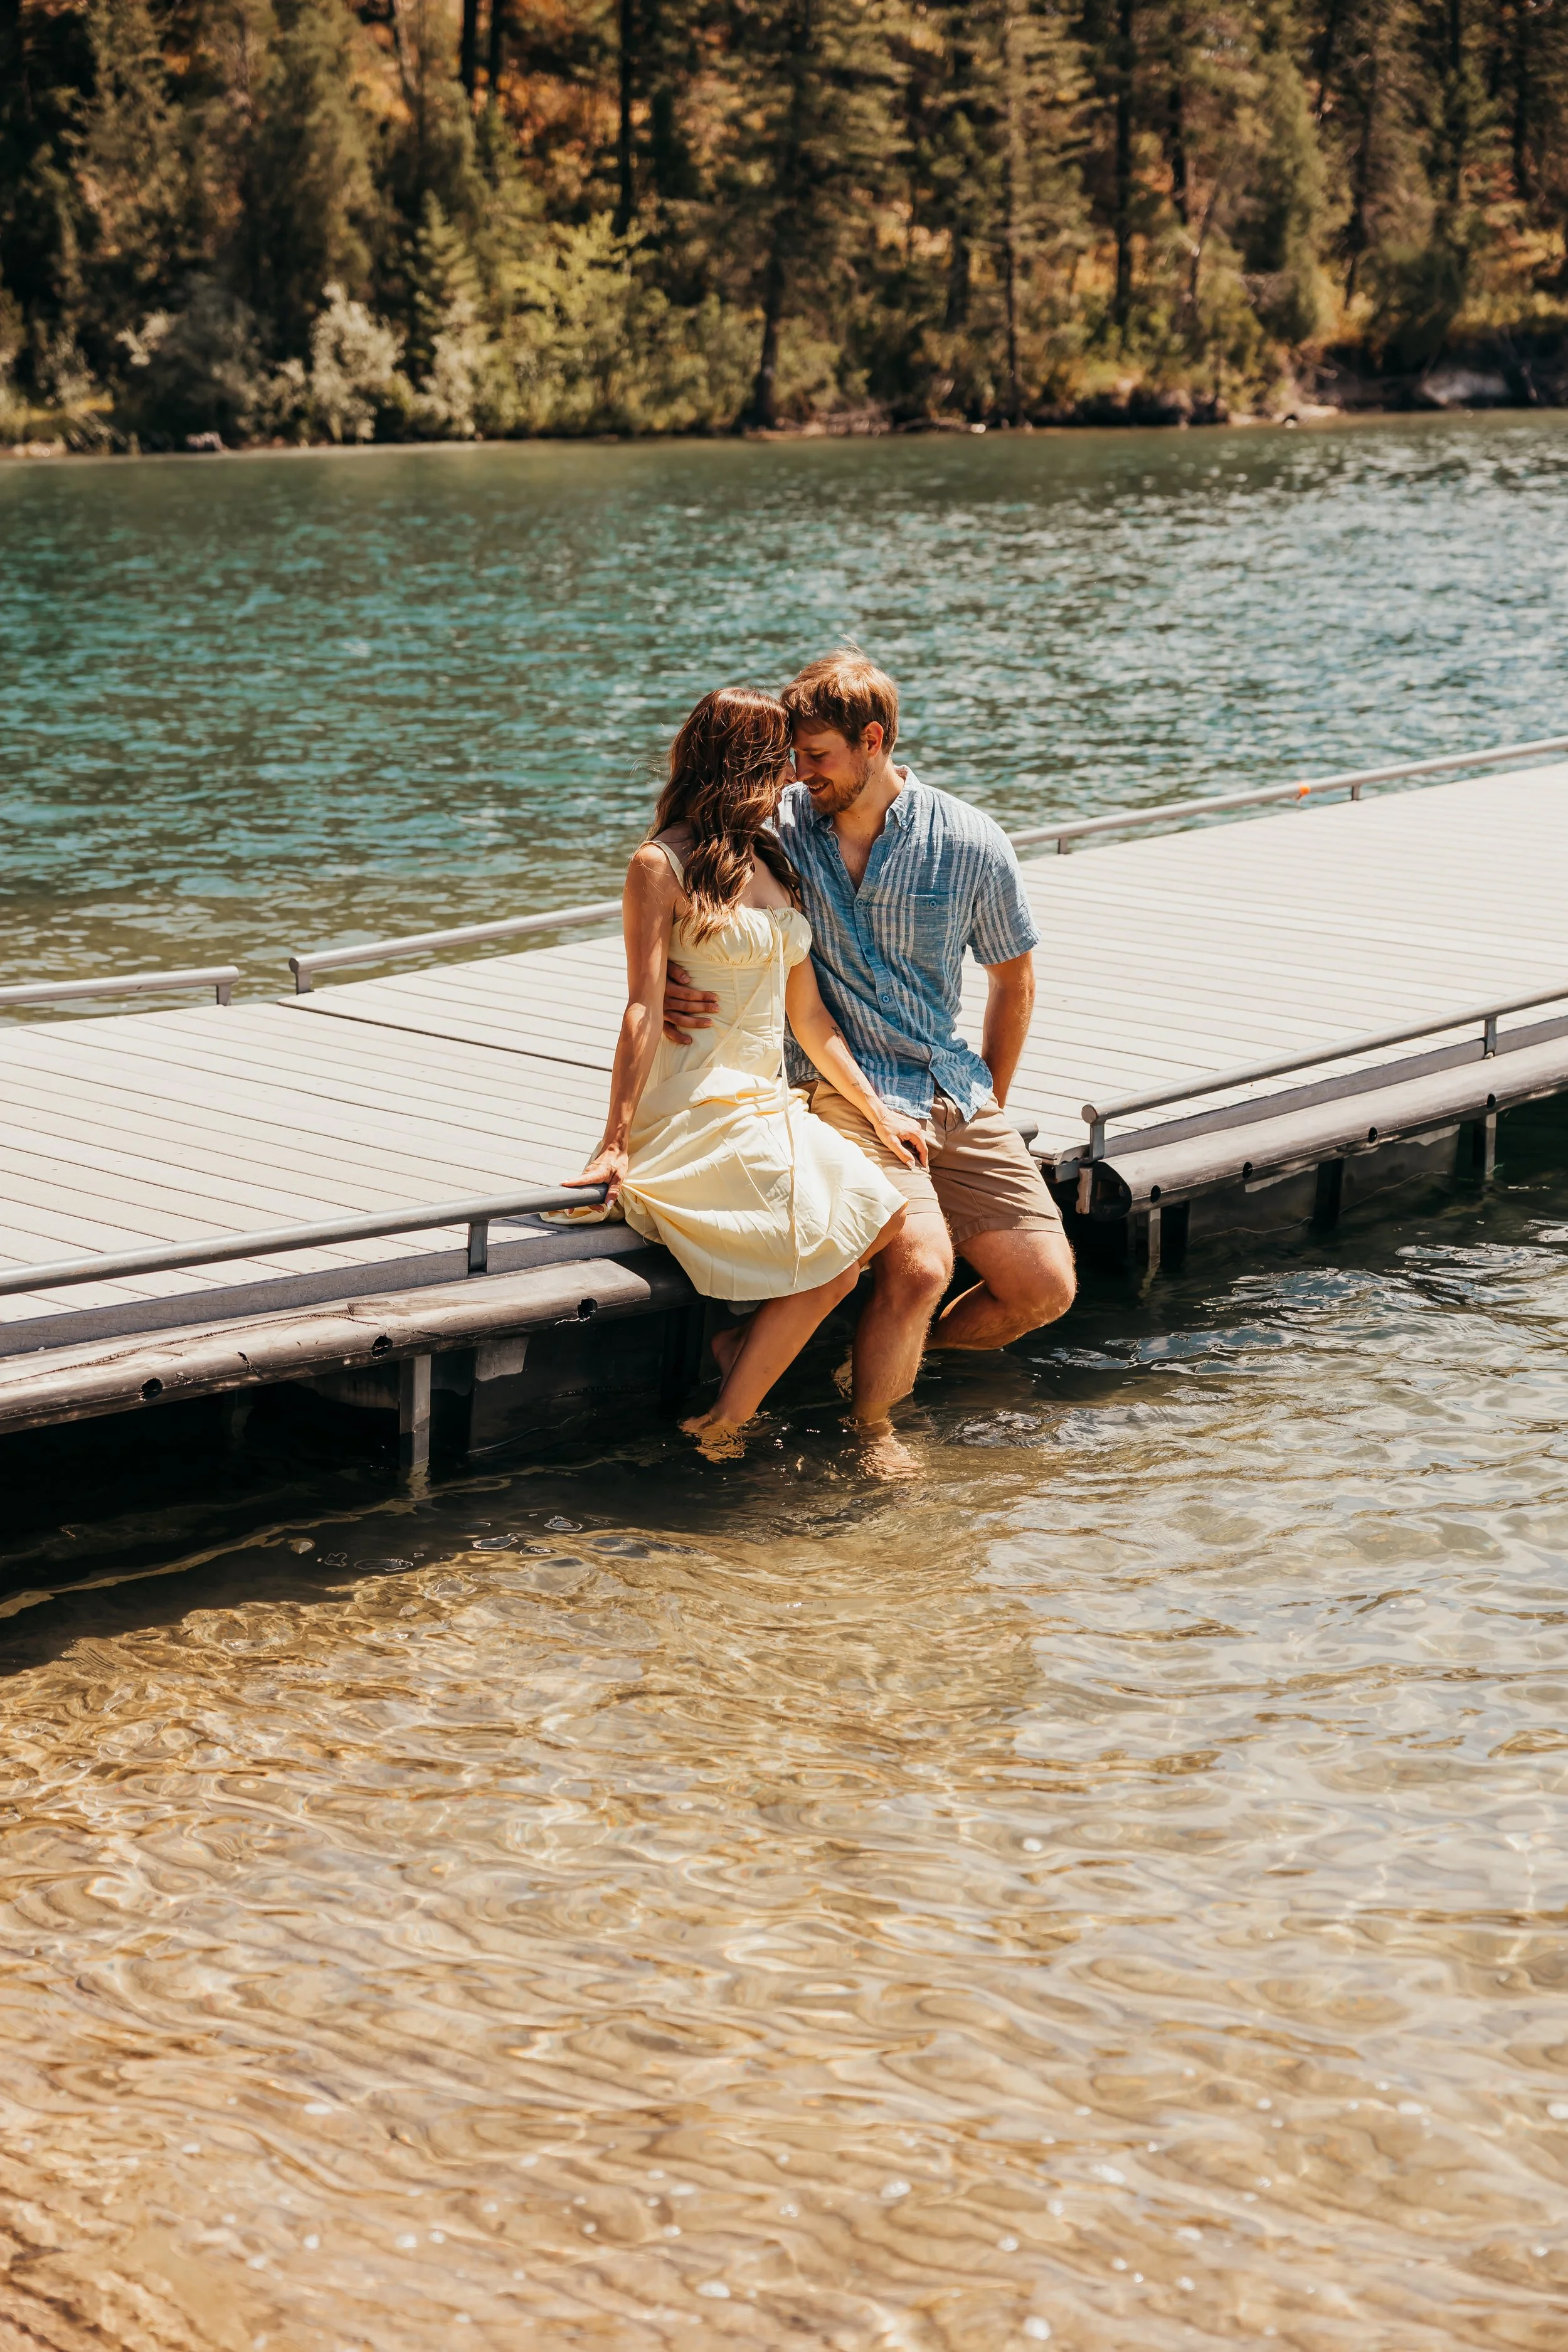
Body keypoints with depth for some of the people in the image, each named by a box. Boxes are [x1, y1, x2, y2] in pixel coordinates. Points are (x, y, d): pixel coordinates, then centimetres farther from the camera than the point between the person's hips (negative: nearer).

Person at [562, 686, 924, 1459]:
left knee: (888, 1214, -12)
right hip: (695, 1117, -8)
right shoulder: (661, 867, -6)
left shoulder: (773, 864, 17)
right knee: (832, 1264, -19)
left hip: (768, 1108, 8)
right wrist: (615, 1144, -18)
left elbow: (807, 1013, 17)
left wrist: (877, 1112, 12)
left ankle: (746, 1343, 0)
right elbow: (643, 1013, -12)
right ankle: (717, 1433, -8)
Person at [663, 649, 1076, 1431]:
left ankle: (907, 1356, 22)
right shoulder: (778, 826, -5)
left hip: (955, 1092, 3)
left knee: (1046, 1287, -4)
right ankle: (868, 1434, -5)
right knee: (920, 1261, -28)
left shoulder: (970, 844, -3)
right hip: (847, 1089, -3)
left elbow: (1013, 978, 12)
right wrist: (668, 986, -19)